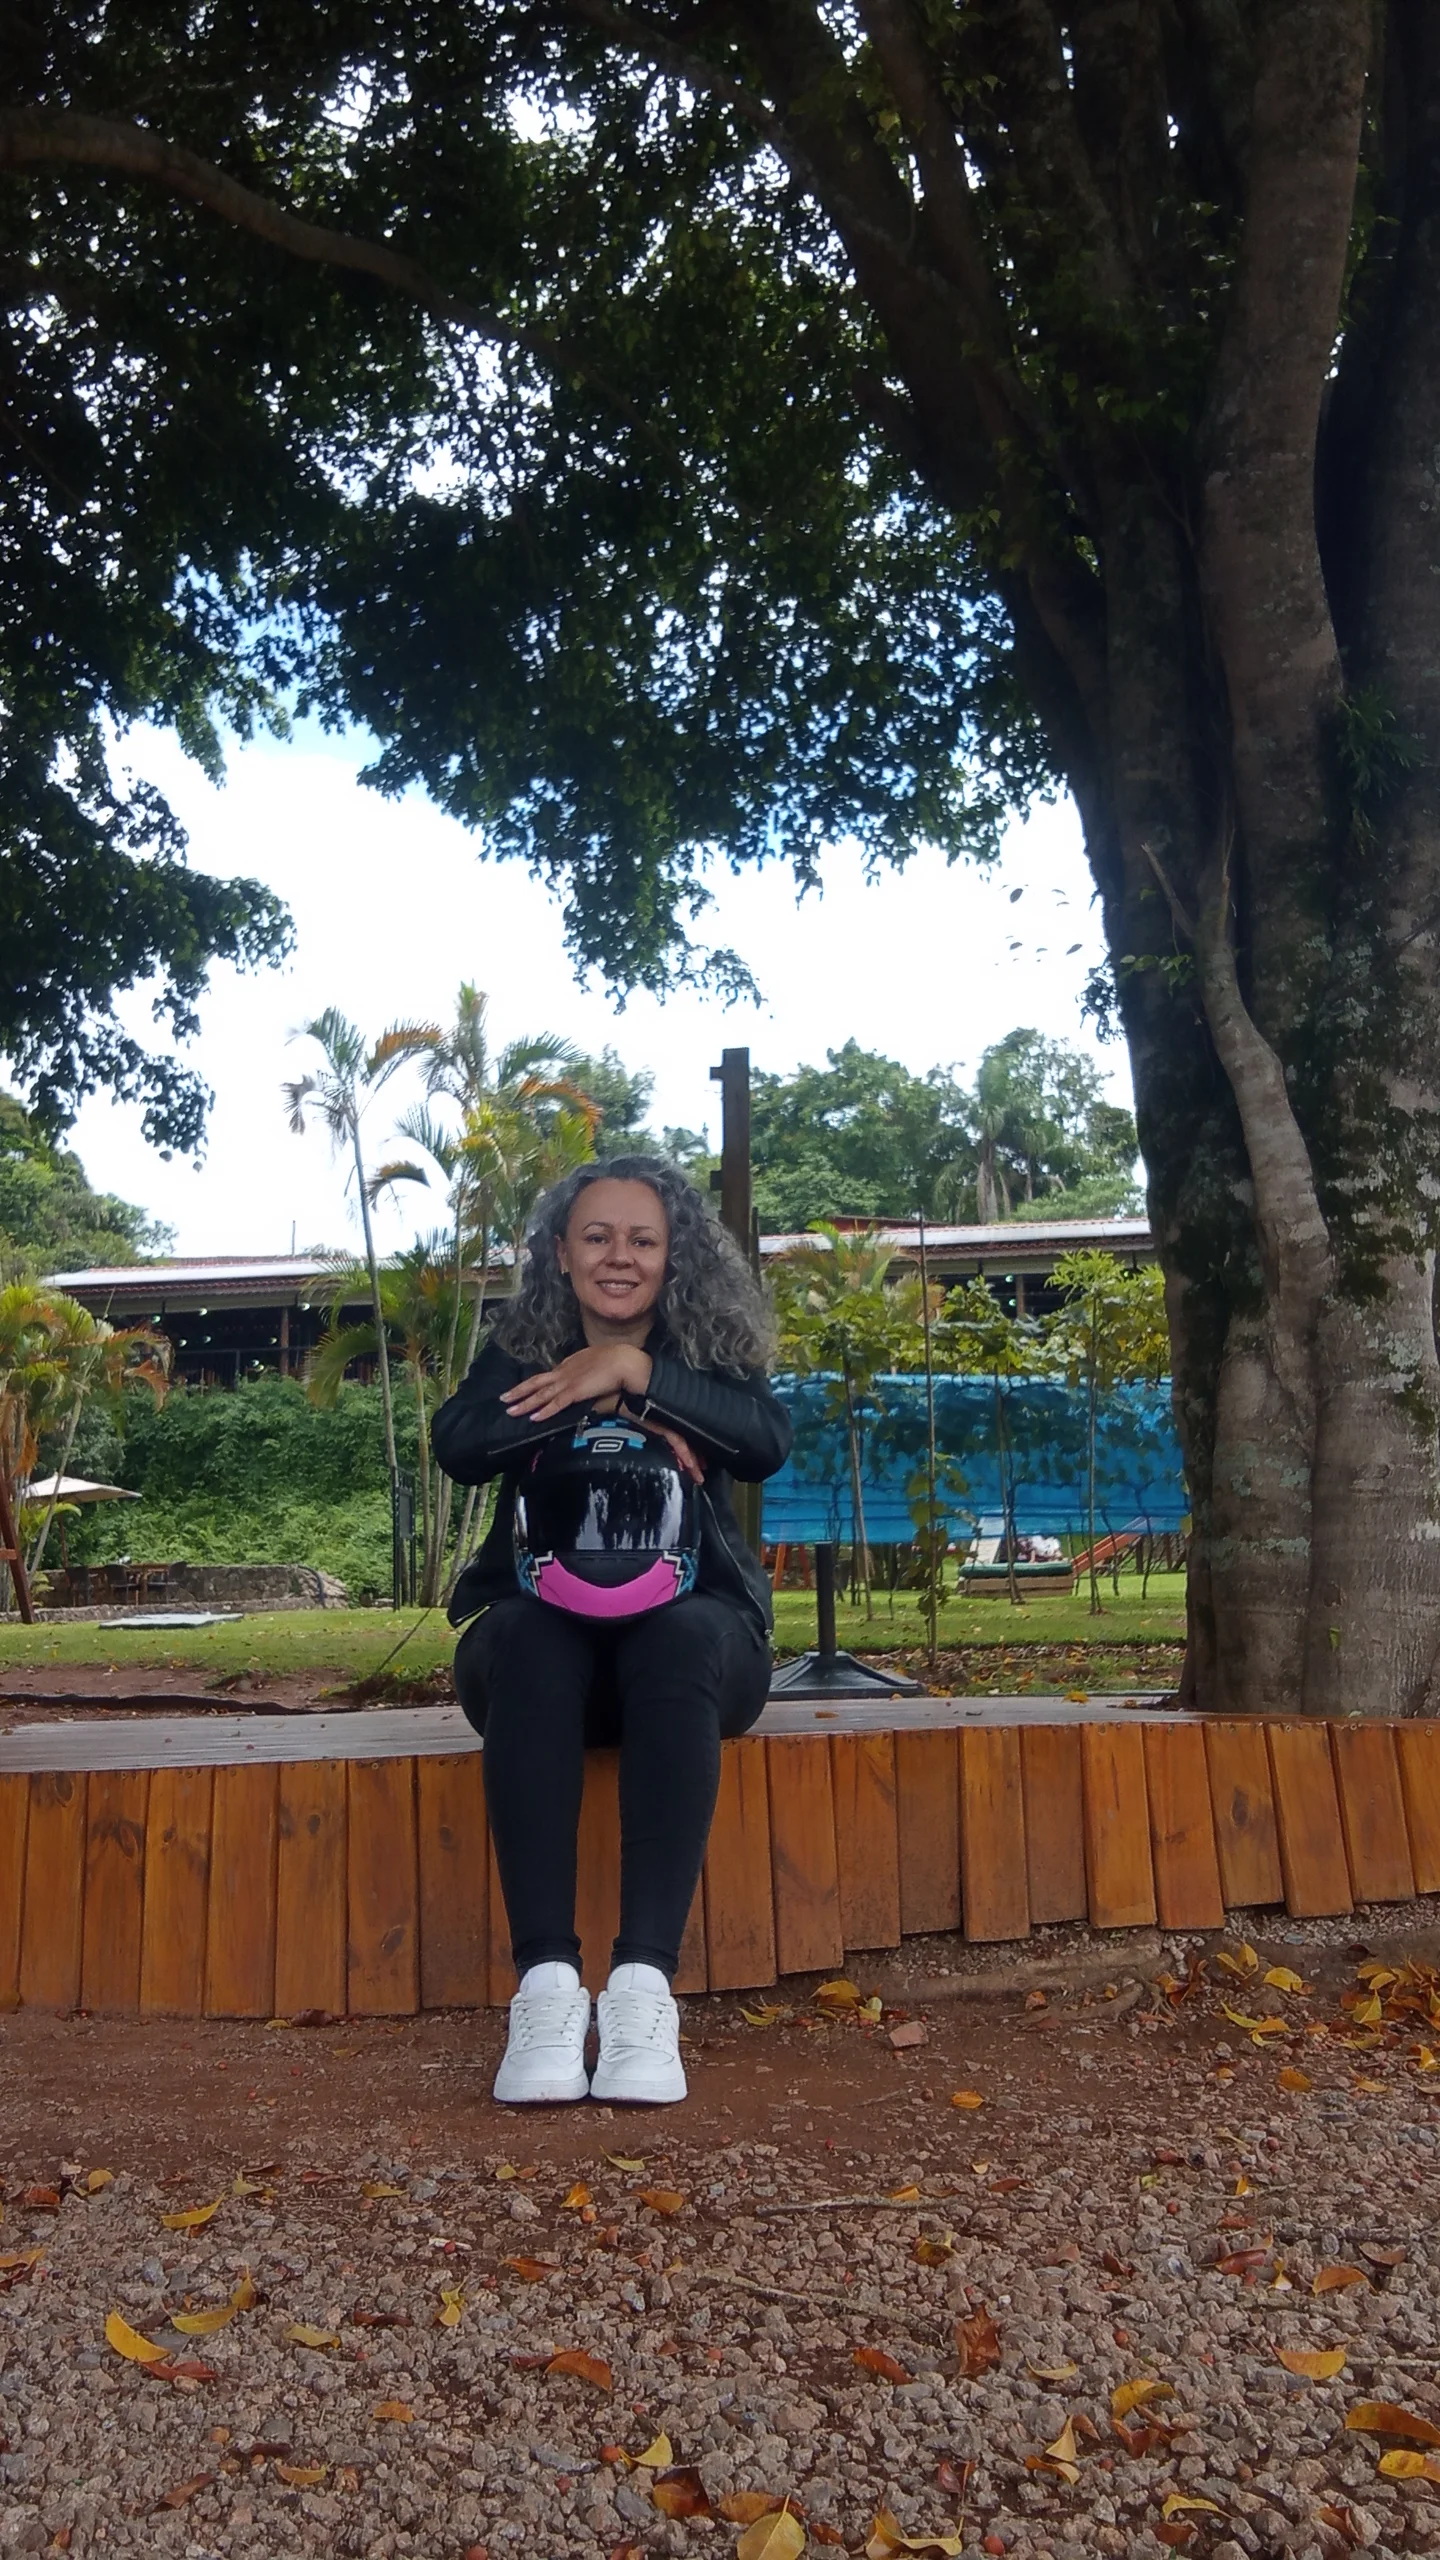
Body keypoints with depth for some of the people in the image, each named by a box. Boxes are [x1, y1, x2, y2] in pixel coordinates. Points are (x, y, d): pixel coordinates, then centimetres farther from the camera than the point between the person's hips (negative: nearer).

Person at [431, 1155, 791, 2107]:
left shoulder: (706, 1351, 11)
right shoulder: (522, 1353, 12)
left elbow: (769, 1442, -11)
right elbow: (459, 1445, -10)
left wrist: (635, 1370, -17)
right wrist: (626, 1409, -15)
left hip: (692, 1626, 0)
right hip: (547, 1630, 1)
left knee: (682, 1637, -35)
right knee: (528, 1637, -34)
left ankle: (645, 1982, -42)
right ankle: (547, 1981, -41)